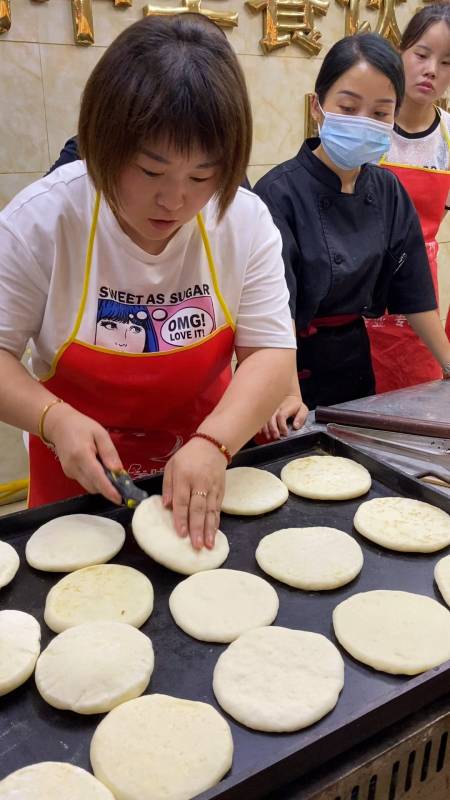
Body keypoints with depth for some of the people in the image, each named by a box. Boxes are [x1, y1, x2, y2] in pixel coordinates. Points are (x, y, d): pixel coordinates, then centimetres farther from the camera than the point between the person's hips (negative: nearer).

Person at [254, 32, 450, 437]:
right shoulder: (281, 192, -18)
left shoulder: (388, 191, -1)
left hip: (355, 363, 6)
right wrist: (290, 394, -32)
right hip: (290, 363, -6)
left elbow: (412, 290, 6)